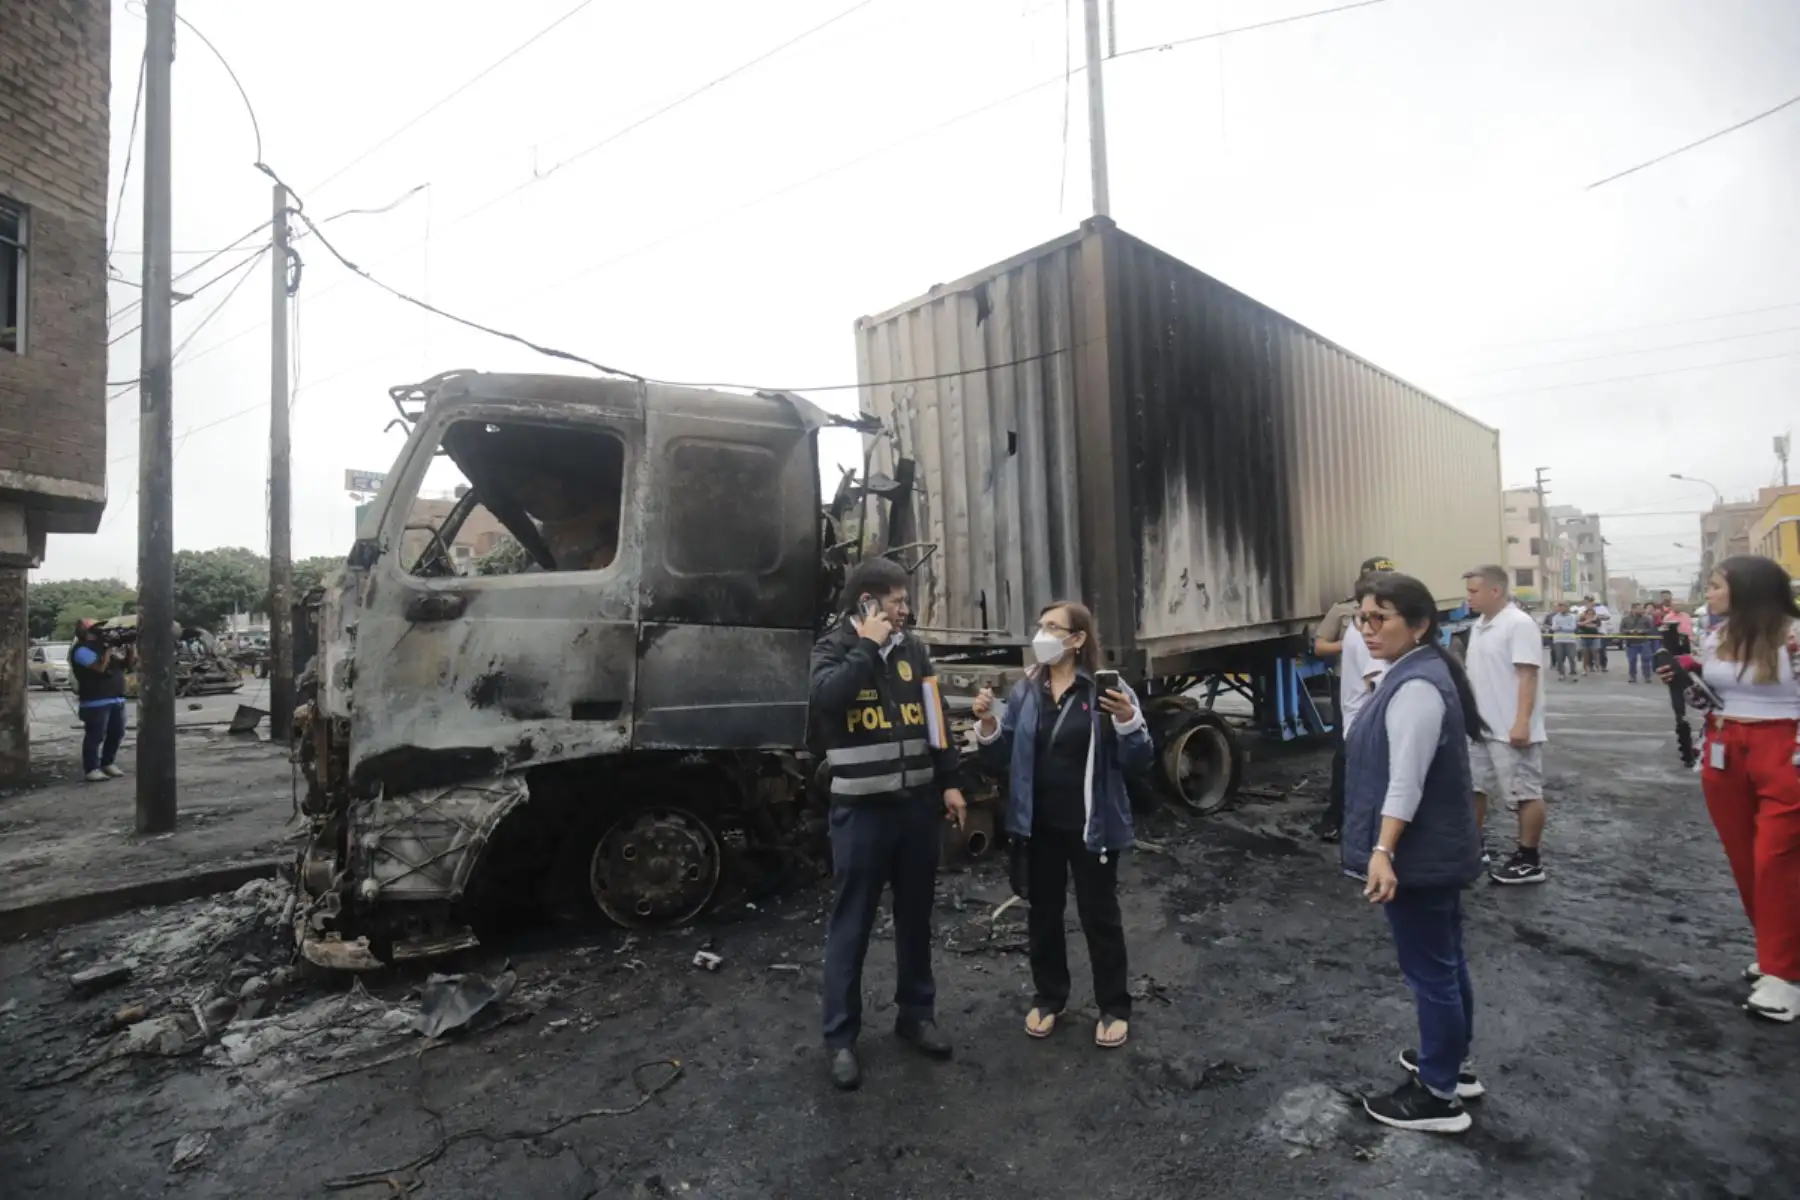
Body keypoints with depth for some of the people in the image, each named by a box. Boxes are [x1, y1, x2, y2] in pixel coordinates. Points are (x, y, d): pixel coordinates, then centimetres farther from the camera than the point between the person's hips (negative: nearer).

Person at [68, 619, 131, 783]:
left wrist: (129, 650, 2)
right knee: (95, 736, -8)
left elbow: (126, 665, 18)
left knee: (116, 733, 12)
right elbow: (101, 667, -22)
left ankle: (108, 763, 24)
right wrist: (109, 650, -13)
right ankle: (91, 769, -4)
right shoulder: (82, 650, -9)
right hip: (96, 701, -8)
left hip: (117, 699, 8)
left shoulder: (103, 646, 16)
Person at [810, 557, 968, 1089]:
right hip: (861, 809, -4)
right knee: (850, 923, 4)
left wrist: (950, 783, 6)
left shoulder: (913, 649, 7)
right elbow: (826, 698, -28)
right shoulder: (833, 648, -5)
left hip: (917, 803, 5)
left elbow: (935, 719, 10)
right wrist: (868, 645, -19)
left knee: (916, 917, 16)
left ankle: (916, 1014, 32)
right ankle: (841, 1035, 16)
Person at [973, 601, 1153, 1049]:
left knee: (1099, 915, 9)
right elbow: (1004, 758, 4)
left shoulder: (1106, 689, -10)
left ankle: (1114, 1007, 27)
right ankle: (1048, 998, 34)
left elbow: (1138, 760, -10)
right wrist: (988, 724, -15)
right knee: (1043, 913, 16)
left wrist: (1127, 721, -29)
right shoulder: (1026, 690, 1)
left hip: (1090, 825, -4)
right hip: (1039, 824, 4)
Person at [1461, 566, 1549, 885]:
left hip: (1512, 730, -9)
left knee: (1525, 794, 3)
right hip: (1481, 727, 9)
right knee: (1473, 787, 16)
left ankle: (1529, 862, 12)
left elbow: (1528, 675, -21)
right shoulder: (1478, 627, 12)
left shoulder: (1519, 624, -15)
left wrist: (1522, 722, -26)